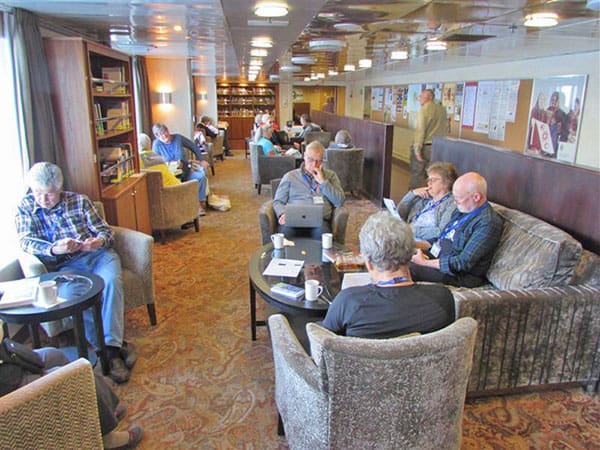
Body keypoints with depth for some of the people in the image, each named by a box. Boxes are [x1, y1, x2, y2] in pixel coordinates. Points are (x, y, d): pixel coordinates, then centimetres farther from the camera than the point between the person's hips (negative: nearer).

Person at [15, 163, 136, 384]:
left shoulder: (79, 200, 9)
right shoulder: (25, 208, 9)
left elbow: (104, 230, 9)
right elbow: (26, 242, -3)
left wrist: (100, 240, -17)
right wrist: (53, 249, -24)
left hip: (98, 255, 1)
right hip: (66, 266, 0)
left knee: (111, 281, -32)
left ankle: (111, 346, -33)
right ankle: (116, 346, -26)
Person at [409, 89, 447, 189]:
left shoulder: (424, 110, -11)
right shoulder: (442, 110, 8)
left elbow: (420, 130, -16)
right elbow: (444, 129, 11)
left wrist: (417, 149, -16)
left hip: (424, 147, -6)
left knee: (417, 174, 2)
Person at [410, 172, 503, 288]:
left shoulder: (488, 223, -18)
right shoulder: (462, 210, 11)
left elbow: (464, 263, -21)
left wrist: (425, 263, -19)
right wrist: (416, 244, 4)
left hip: (460, 275, -9)